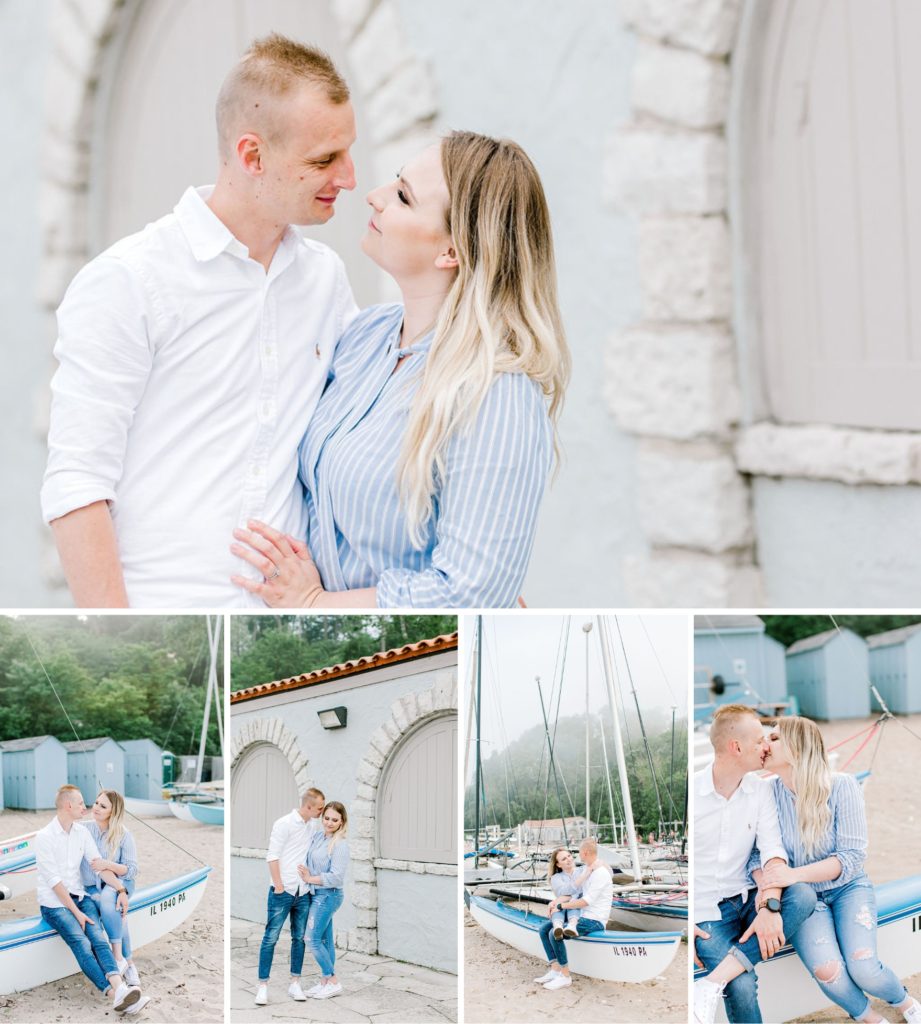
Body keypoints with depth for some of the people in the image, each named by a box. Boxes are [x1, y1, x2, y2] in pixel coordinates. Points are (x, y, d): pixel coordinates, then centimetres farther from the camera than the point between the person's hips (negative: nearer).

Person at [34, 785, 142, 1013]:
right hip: (54, 903, -5)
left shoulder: (82, 832, 10)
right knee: (82, 944, -27)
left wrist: (121, 889, -8)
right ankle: (114, 995, -44)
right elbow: (54, 881, -14)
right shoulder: (44, 836, -10)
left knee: (98, 937, -24)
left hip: (79, 897, 5)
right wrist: (76, 912, -18)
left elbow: (99, 864, 7)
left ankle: (118, 987, -45)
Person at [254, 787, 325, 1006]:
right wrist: (278, 885, -14)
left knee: (299, 938, 9)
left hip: (303, 893, 6)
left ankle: (295, 983, 16)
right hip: (283, 891, -6)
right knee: (271, 937, -2)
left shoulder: (314, 825, 9)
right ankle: (263, 985, 3)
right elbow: (272, 856, -11)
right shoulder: (284, 823, -9)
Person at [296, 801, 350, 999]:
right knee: (325, 939, 13)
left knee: (313, 939, -7)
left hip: (327, 896, -8)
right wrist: (304, 871, -4)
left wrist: (310, 879, -15)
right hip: (316, 894, 8)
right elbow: (308, 860, 16)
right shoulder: (317, 836, 4)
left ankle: (333, 982, 3)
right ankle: (325, 981, 20)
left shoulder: (340, 846, -18)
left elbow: (336, 877, -21)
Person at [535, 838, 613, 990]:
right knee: (544, 928, 1)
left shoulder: (600, 873, -18)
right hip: (583, 916, 10)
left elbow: (587, 901, -22)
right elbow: (573, 893, 12)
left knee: (555, 934, -26)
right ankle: (555, 970, -1)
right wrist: (555, 901, -5)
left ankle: (565, 976, -14)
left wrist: (561, 906, -16)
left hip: (595, 921, -10)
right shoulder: (586, 869, 13)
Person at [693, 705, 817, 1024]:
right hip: (706, 911, -4)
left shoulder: (760, 790, 4)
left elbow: (773, 850, -6)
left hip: (747, 900, 5)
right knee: (742, 988, -30)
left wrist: (770, 905, -24)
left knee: (803, 895, -28)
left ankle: (712, 985, -31)